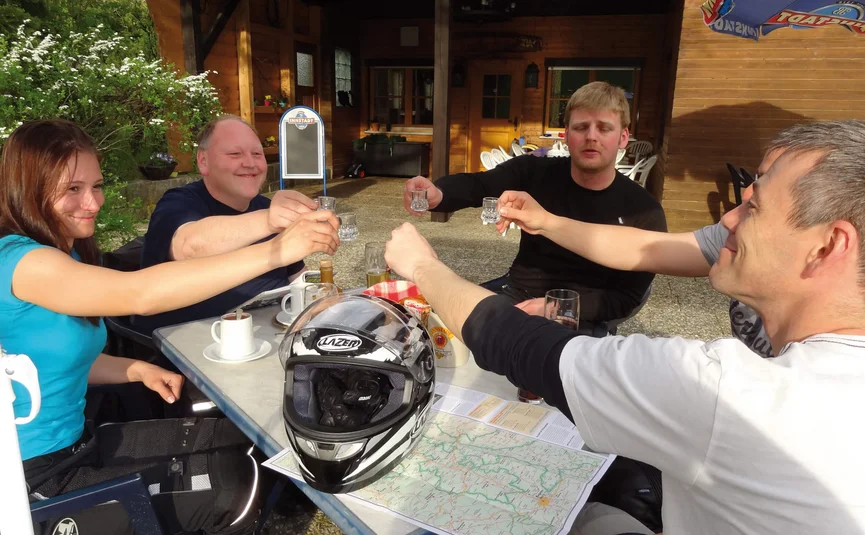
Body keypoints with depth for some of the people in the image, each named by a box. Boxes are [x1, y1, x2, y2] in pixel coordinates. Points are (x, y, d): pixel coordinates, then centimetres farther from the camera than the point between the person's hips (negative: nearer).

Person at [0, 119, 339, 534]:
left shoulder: (67, 254, 6)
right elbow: (140, 294, -40)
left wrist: (137, 370, -3)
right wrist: (275, 251, -45)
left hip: (73, 444, 9)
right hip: (36, 477, -8)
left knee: (232, 439, 4)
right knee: (231, 488, -10)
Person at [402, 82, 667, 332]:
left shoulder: (644, 212, -9)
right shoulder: (536, 172, -5)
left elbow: (628, 297, -7)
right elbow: (476, 185, -19)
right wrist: (437, 193, -44)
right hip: (516, 292, 4)